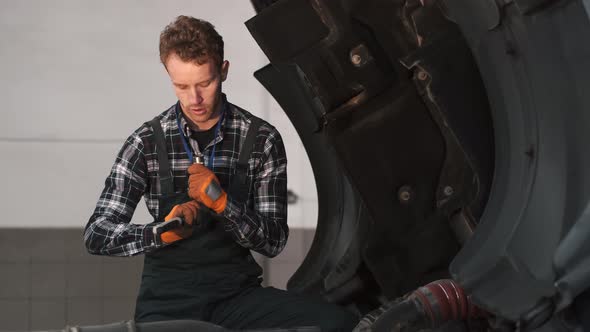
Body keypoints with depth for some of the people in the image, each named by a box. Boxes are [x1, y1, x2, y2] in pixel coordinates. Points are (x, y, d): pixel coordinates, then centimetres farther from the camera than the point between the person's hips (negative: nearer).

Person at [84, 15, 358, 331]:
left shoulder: (262, 140, 3)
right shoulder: (147, 142, 1)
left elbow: (273, 242, 1)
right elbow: (96, 234, -4)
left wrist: (222, 202, -18)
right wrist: (162, 231, -23)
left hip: (238, 293, 2)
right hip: (168, 298, -2)